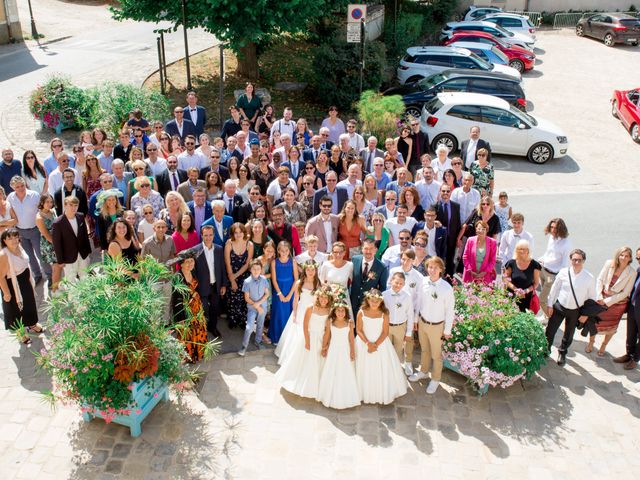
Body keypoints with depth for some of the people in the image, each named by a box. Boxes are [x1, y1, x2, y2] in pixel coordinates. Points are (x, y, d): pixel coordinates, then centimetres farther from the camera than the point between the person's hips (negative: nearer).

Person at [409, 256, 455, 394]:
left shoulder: (447, 288, -25)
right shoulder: (423, 283, -13)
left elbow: (449, 311, -15)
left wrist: (447, 330, -8)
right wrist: (416, 319, 11)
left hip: (436, 326, -4)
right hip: (422, 322, 4)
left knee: (436, 354, 16)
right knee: (424, 349, 26)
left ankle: (435, 379, 38)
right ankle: (423, 371, 50)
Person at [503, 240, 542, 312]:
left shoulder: (534, 265, -3)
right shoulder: (511, 263, 0)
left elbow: (536, 283, 3)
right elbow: (505, 279, 5)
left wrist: (526, 291, -12)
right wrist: (515, 289, -10)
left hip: (527, 298, -1)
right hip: (511, 296, 1)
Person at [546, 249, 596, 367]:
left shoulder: (589, 278, -15)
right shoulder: (563, 272, -14)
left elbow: (592, 297, -3)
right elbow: (554, 288, -2)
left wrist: (586, 314, -2)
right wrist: (550, 304, 0)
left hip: (575, 311, 0)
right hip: (559, 307, 0)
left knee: (568, 335, 18)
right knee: (550, 331, 8)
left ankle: (562, 354, 43)